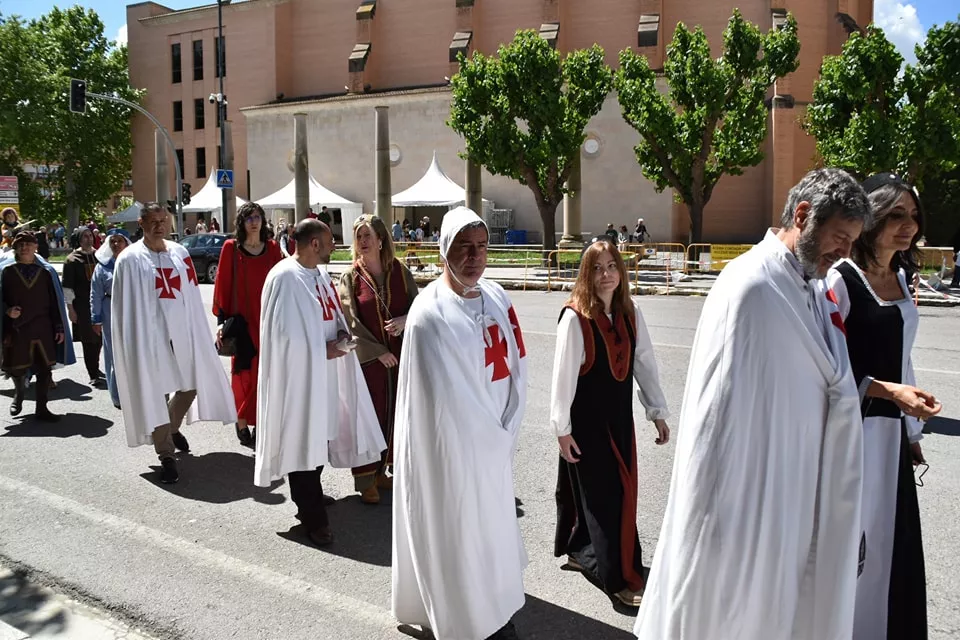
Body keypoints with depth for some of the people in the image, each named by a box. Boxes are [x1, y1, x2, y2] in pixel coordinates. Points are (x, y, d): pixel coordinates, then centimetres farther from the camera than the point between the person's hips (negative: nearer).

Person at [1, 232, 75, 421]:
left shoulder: (46, 271, 6)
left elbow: (55, 301, 5)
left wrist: (59, 328, 2)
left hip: (42, 328, 1)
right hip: (16, 329, -1)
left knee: (44, 369, 0)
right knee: (17, 369, 8)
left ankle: (41, 409, 10)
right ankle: (18, 394, 40)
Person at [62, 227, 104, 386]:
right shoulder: (72, 260, -3)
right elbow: (67, 286, -4)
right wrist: (70, 308, -9)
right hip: (82, 306, -4)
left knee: (99, 338, 10)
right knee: (88, 340, -2)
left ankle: (95, 368, 28)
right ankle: (93, 375, 4)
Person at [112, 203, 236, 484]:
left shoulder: (180, 253, 6)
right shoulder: (130, 260, -7)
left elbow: (192, 296, 9)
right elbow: (125, 307, -6)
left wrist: (198, 333, 7)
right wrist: (131, 343, -9)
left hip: (182, 332, 5)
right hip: (149, 335, -5)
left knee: (191, 385, 15)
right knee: (156, 393, -1)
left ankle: (172, 428, 41)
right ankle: (166, 455, 8)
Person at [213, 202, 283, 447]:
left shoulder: (273, 248, 6)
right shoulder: (230, 248, -2)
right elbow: (222, 285, -2)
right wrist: (221, 321, -6)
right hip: (242, 321, -2)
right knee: (245, 373, 2)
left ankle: (260, 423, 17)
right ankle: (242, 423, 17)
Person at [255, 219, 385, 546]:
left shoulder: (319, 274, 10)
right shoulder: (285, 278, -18)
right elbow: (282, 331, -20)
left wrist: (341, 336, 0)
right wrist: (323, 349, -15)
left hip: (324, 372, 9)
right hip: (298, 374, -9)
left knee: (319, 437, 18)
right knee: (303, 442, 0)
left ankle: (308, 497, 36)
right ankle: (312, 516, 9)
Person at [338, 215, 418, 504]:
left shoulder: (400, 272, 2)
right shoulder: (350, 277, -3)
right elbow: (351, 322, -7)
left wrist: (403, 320, -17)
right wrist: (379, 351, -12)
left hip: (399, 356, 3)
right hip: (366, 358, -2)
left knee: (393, 414, 10)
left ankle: (380, 471, 26)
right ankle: (366, 479, 13)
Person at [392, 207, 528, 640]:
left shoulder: (497, 298, 2)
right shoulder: (430, 313, -18)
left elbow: (516, 368, 3)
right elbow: (443, 394, -18)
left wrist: (506, 432, -4)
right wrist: (491, 436, -10)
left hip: (492, 439, 7)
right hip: (449, 441, -7)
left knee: (493, 524, 19)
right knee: (454, 530, 6)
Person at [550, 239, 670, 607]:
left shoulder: (630, 313, 1)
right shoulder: (574, 317, -17)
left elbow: (644, 362, 6)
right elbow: (564, 374, -15)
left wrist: (657, 412, 7)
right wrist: (562, 428, -13)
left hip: (619, 415, 6)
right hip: (586, 418, -6)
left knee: (622, 489, 15)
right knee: (604, 493, 1)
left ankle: (581, 552, 35)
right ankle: (619, 578, 12)